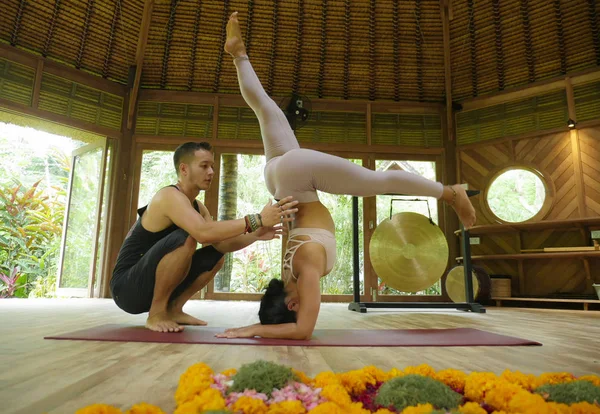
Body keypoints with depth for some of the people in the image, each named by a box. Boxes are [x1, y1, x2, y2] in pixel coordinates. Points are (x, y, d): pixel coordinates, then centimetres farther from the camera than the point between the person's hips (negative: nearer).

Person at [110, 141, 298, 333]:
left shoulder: (198, 207, 9)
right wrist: (256, 220, -36)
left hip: (150, 284, 9)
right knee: (186, 238, -30)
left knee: (216, 257, 4)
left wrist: (255, 235, -17)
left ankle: (173, 309, 5)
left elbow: (221, 244, -1)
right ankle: (156, 314, -16)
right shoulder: (170, 196, -20)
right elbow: (204, 233, -38)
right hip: (127, 286, -8)